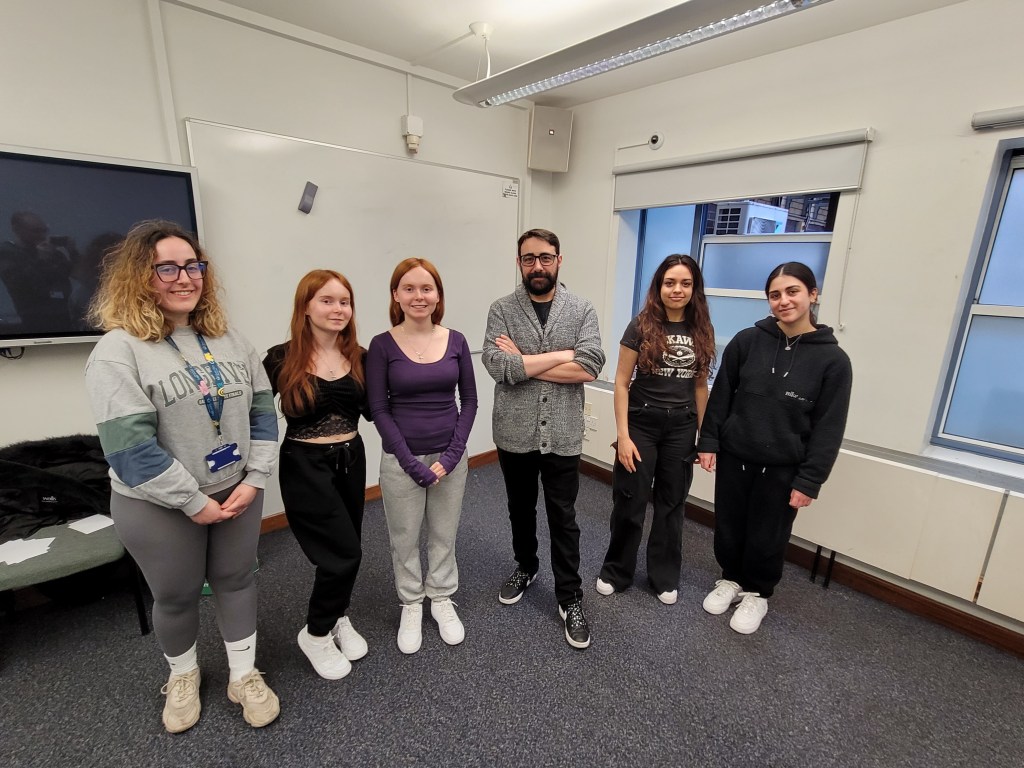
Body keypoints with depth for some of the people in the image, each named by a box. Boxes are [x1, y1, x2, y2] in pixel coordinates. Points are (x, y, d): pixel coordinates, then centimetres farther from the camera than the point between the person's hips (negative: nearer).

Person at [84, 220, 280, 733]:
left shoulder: (228, 340, 1)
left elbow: (262, 412, 1)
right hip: (159, 507, -3)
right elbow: (129, 446, -19)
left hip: (237, 493, 4)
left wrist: (254, 479, -7)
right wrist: (194, 502, -17)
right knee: (176, 595, 17)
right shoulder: (118, 350, -14)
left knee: (236, 580, 17)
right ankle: (183, 674, 46)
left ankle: (244, 676, 38)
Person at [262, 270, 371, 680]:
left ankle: (338, 619, 44)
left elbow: (372, 410, 7)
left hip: (351, 461, 5)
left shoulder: (359, 357, 0)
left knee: (341, 552, 17)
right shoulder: (282, 359, -12)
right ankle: (316, 633, 24)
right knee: (344, 553, -4)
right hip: (306, 465, -4)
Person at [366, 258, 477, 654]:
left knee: (444, 535, 17)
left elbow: (469, 400, 1)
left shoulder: (455, 340, -2)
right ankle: (411, 605, 38)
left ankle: (442, 599, 40)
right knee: (405, 538, 14)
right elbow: (379, 409, -8)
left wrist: (453, 453, -9)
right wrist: (411, 461, -13)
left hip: (451, 455, 2)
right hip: (400, 459, -2)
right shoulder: (382, 345, -8)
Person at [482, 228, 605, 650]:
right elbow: (497, 366, -19)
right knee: (521, 510, 21)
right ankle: (525, 567, 47)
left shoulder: (582, 309, -2)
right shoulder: (502, 310, -3)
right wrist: (564, 354, -17)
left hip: (562, 436, -1)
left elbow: (590, 367, -17)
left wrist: (522, 363, -17)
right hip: (514, 434, 1)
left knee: (563, 519, 11)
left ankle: (570, 599, 30)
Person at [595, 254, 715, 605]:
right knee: (630, 503, 5)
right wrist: (623, 434, -13)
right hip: (641, 422, -3)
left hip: (682, 427, 3)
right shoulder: (641, 326, -7)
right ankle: (616, 572, 27)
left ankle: (664, 576, 33)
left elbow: (700, 386, 10)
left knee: (672, 504, 14)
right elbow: (621, 383, -7)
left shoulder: (702, 331, 4)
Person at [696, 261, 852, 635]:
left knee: (767, 539, 13)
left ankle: (757, 593, 38)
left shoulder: (833, 359, -8)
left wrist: (809, 481, -9)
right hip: (733, 457, 2)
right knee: (728, 529, 16)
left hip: (783, 468, -1)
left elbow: (829, 428, -6)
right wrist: (708, 441, -2)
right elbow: (720, 395, 1)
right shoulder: (746, 341, -4)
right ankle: (730, 579, 41)